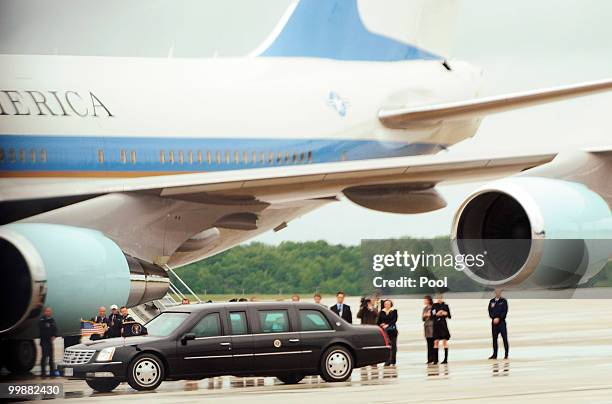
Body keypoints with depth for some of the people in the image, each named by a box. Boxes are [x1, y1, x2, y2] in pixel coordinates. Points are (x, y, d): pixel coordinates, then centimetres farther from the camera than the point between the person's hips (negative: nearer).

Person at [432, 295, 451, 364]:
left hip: (443, 325, 0)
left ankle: (446, 359, 1)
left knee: (445, 341, -2)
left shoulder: (445, 306, 6)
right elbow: (432, 316, 0)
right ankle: (435, 359, 3)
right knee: (436, 342, -2)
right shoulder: (434, 306, 4)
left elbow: (449, 316, 9)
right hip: (436, 325, 0)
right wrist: (437, 314, -17)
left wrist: (446, 314, -10)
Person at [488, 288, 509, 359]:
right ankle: (494, 355, 10)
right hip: (494, 322, 3)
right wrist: (493, 318, -9)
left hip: (501, 321, -3)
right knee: (494, 338, 5)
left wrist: (499, 318, -15)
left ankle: (506, 354, 0)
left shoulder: (503, 301, 1)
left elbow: (505, 311, -6)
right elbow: (490, 311, 7)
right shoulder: (492, 301, 10)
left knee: (504, 338, -5)